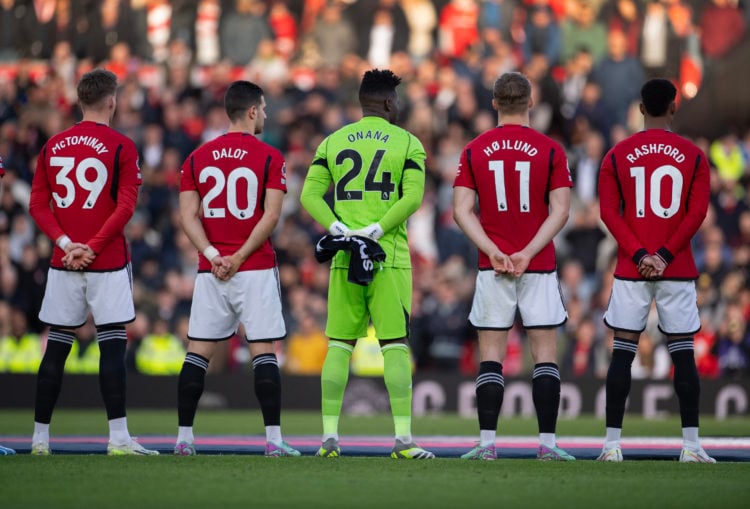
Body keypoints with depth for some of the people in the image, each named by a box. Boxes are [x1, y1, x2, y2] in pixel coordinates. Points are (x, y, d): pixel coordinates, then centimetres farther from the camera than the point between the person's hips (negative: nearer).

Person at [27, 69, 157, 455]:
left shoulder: (52, 146, 8)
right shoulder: (120, 147, -5)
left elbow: (38, 205, 4)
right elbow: (125, 206, -12)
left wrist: (65, 243, -3)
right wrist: (92, 247, -11)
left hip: (62, 264, 4)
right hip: (107, 264, -4)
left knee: (55, 349, 8)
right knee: (112, 347, -3)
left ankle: (40, 438, 10)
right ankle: (118, 437, -8)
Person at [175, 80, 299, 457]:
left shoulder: (197, 158, 8)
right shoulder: (269, 158, -3)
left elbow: (189, 215, 0)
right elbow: (270, 216, -11)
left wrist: (212, 255, -6)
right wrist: (239, 258, -9)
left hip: (210, 271, 3)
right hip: (256, 270, -3)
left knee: (198, 352, 7)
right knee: (264, 352, -2)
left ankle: (183, 437, 6)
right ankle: (274, 440, -6)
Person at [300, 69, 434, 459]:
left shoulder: (333, 143, 10)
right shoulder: (407, 144, 2)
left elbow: (310, 195, 0)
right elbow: (412, 197, -11)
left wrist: (340, 231, -8)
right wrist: (376, 231, -13)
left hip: (344, 258, 3)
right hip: (389, 258, -3)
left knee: (339, 345, 7)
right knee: (395, 346, -1)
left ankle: (329, 437, 3)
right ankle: (403, 438, -6)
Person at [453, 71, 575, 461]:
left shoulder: (474, 151, 3)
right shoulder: (549, 150, -1)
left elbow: (462, 210, -3)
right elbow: (560, 210, -7)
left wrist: (494, 252, -7)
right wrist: (527, 253, -9)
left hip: (491, 268, 1)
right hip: (539, 267, -1)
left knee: (491, 354, 3)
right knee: (545, 354, 3)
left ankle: (487, 443, -3)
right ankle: (547, 443, -2)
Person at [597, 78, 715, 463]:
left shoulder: (616, 156, 3)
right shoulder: (693, 156, 2)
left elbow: (609, 212, -4)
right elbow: (697, 213, -6)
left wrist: (639, 255, -8)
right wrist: (665, 255, -9)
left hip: (630, 271, 0)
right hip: (678, 271, 0)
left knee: (622, 352, 2)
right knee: (683, 353, 3)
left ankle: (612, 443, -3)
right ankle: (691, 445, -1)